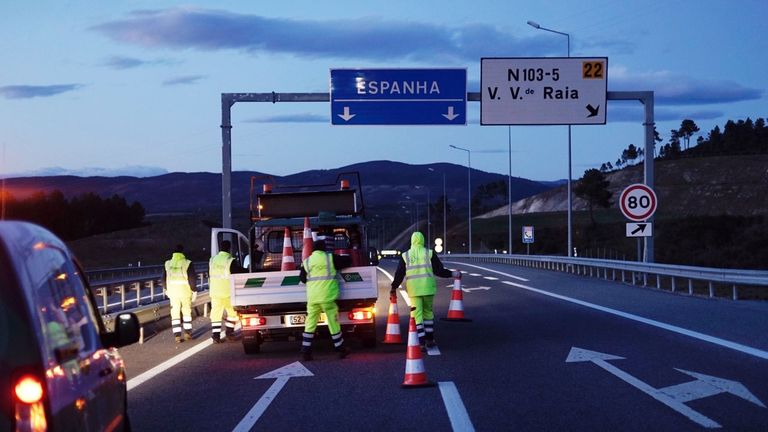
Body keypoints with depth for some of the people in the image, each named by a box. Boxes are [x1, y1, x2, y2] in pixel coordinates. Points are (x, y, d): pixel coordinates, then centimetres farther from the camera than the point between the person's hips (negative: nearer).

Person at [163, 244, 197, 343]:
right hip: (185, 291, -2)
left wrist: (167, 289, 23)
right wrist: (193, 290, 3)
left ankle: (177, 335, 0)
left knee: (175, 314, 6)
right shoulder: (187, 263, -8)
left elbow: (164, 280, 8)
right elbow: (192, 279, -9)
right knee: (187, 312, 14)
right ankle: (187, 333, 15)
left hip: (172, 291, 2)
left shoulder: (167, 264, 2)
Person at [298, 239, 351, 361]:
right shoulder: (330, 258, -1)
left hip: (312, 298, 3)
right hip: (327, 297, -3)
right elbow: (346, 261, 8)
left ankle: (305, 352, 4)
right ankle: (340, 349, 16)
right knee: (333, 323, 6)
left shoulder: (307, 261, 8)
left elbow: (302, 278, 15)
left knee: (310, 325, 7)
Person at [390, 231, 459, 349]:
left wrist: (393, 288, 18)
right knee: (428, 312, 15)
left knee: (417, 314, 1)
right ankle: (430, 340, 18)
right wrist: (452, 274, 14)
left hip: (413, 289, 0)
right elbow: (439, 270, 0)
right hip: (427, 287, 0)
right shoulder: (429, 254, 2)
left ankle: (422, 341, -8)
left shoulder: (405, 256, 6)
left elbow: (399, 274, 7)